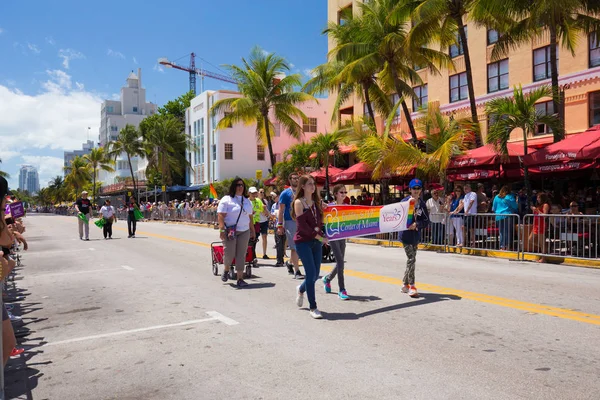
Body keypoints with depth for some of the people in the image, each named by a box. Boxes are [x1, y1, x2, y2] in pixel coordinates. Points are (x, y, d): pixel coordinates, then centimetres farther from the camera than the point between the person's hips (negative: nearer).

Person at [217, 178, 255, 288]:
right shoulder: (226, 200, -3)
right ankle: (226, 270, 29)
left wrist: (253, 231, 16)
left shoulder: (247, 201, 15)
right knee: (229, 253, -2)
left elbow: (250, 217, 18)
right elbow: (221, 216, -10)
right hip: (230, 232, -4)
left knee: (241, 255, 2)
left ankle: (240, 279, 6)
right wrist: (222, 230, -18)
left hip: (244, 232, 5)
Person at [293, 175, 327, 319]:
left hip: (316, 242, 6)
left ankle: (301, 289, 39)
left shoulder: (317, 202, 12)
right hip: (303, 241, -6)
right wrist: (319, 236, -14)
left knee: (315, 274, 7)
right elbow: (302, 225, -13)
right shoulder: (299, 202, -6)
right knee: (311, 273, -9)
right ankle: (312, 307, 4)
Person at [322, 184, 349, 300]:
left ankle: (327, 278, 39)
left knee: (340, 262, 11)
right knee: (340, 262, -11)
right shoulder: (331, 206, -6)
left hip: (342, 236, 6)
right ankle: (342, 290, -3)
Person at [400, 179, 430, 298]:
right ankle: (411, 287, -4)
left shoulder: (422, 204, 6)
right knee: (411, 259, -9)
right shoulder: (405, 201, -7)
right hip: (406, 234, -5)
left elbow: (426, 221, 3)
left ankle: (405, 284, 25)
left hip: (416, 234, 6)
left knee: (411, 259, 13)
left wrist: (417, 224, -15)